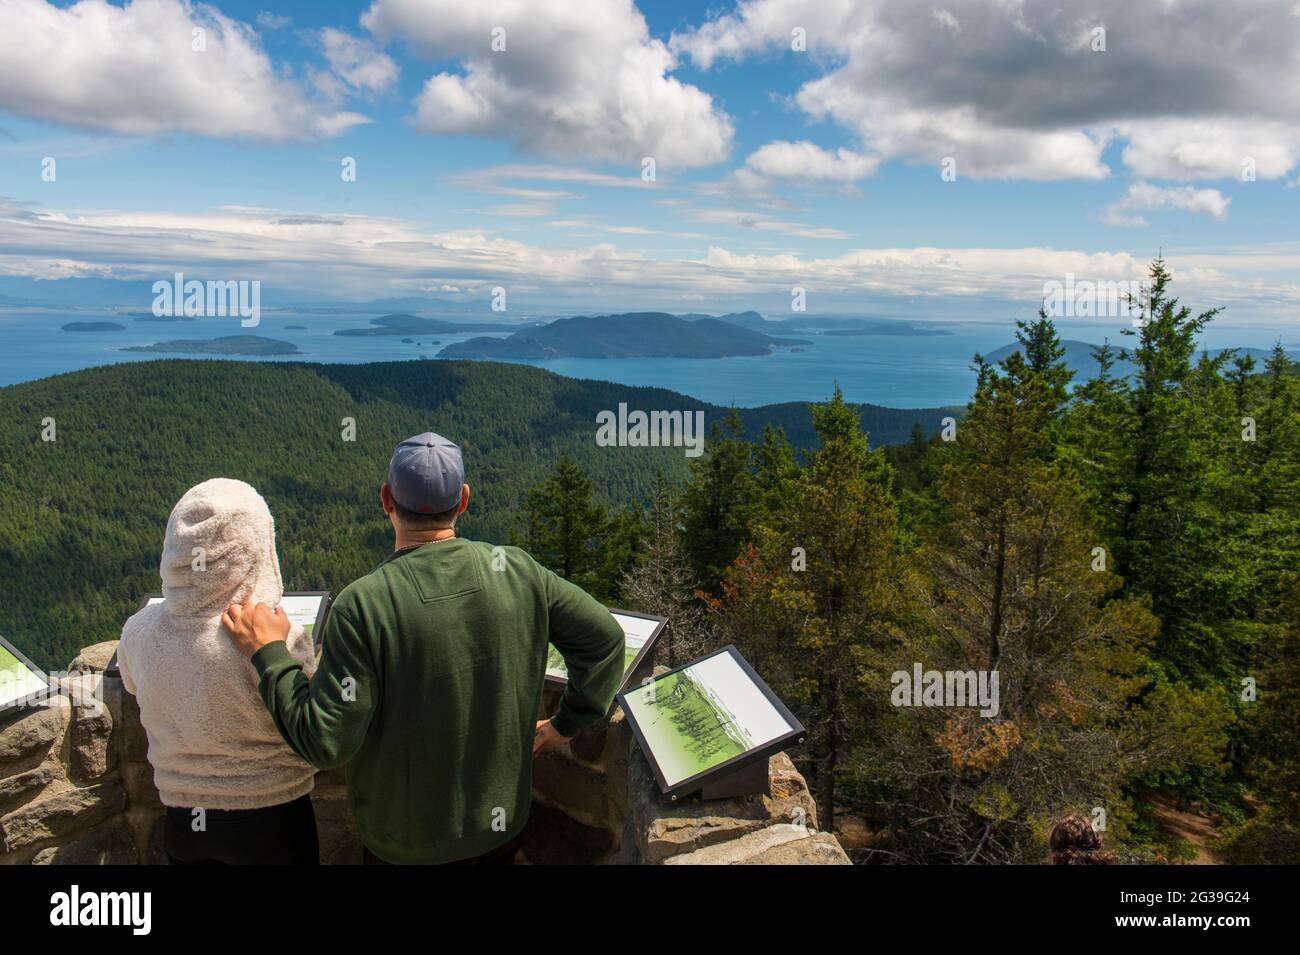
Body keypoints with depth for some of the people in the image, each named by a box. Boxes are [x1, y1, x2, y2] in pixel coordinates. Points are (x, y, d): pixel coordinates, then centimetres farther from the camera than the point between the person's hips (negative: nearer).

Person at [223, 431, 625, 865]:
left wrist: (268, 652, -10)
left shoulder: (362, 605, -24)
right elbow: (604, 635, -6)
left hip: (405, 842, -2)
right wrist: (565, 723, 5)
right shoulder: (517, 571, -13)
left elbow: (325, 742, -21)